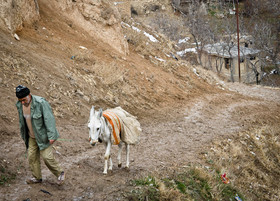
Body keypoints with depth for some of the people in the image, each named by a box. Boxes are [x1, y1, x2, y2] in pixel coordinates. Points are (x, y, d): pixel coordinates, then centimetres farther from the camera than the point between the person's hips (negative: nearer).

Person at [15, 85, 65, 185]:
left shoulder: (41, 103, -25)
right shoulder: (19, 105, -4)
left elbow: (49, 119, -23)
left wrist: (51, 136, -24)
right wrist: (23, 135, 18)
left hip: (43, 135, -6)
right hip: (31, 137, 7)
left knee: (47, 156, -9)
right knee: (32, 156, 9)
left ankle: (60, 173, 12)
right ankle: (37, 177, 27)